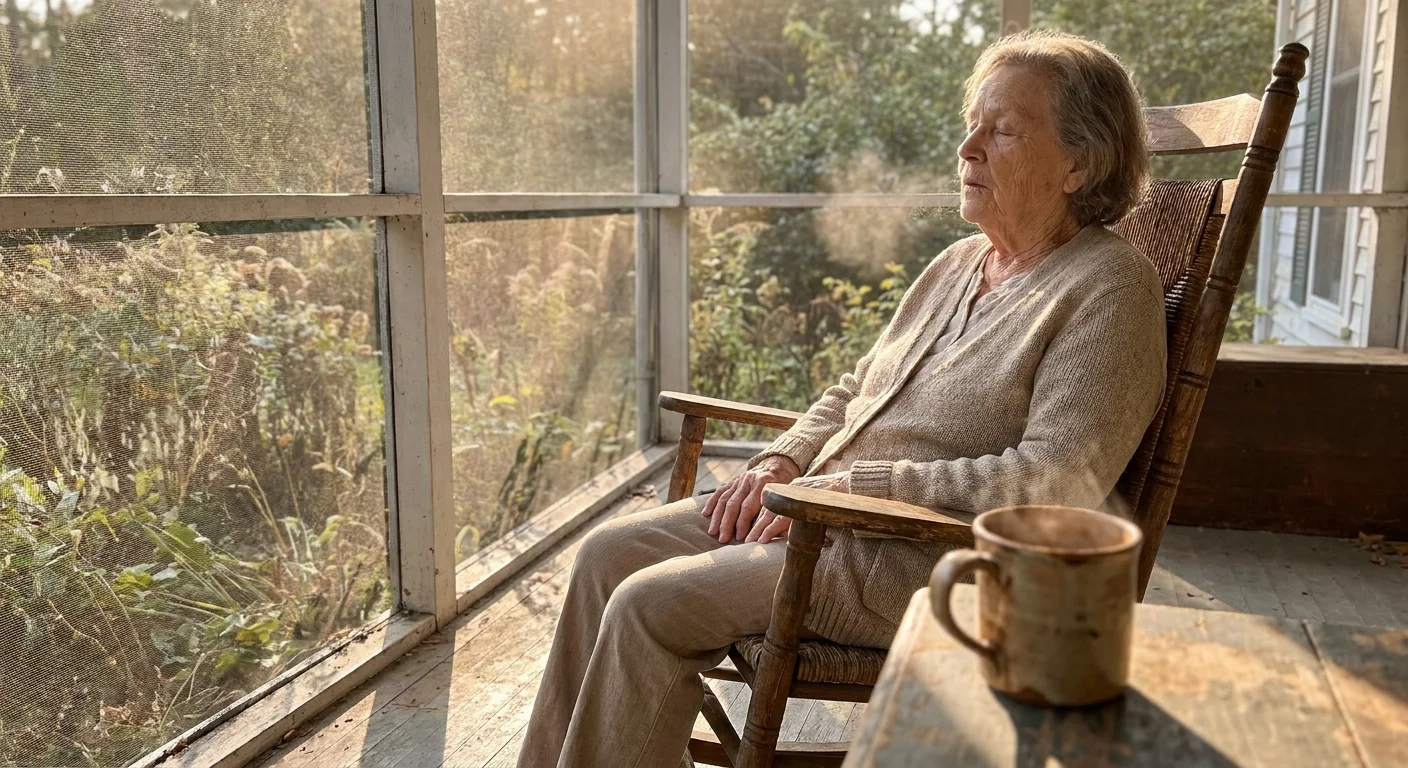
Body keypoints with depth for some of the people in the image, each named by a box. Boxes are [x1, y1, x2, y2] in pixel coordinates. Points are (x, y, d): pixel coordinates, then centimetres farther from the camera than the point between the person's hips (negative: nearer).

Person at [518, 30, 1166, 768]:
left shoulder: (1108, 287, -11)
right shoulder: (958, 264, 14)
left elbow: (1058, 482, -21)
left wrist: (855, 486, -20)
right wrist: (783, 463, 2)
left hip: (930, 564, -8)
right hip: (823, 509, 9)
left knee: (650, 606, -18)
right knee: (609, 553, -1)